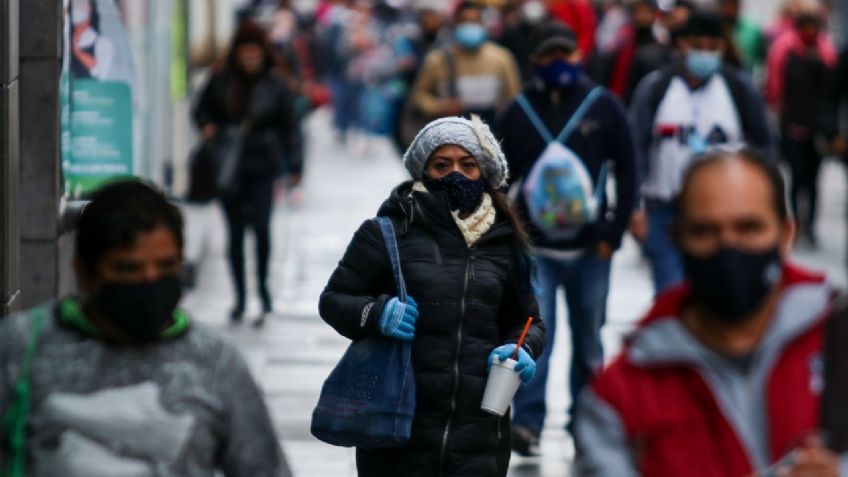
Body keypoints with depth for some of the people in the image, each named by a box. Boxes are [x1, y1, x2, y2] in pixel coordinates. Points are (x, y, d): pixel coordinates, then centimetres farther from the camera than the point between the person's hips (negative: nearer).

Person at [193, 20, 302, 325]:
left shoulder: (275, 85, -3)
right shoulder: (221, 80, 1)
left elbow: (289, 127, 0)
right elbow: (202, 109, 15)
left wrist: (294, 168, -4)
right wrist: (208, 127, -7)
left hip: (262, 166, -2)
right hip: (228, 166, 2)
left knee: (261, 226, -14)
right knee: (235, 232, 7)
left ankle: (263, 286, 8)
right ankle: (240, 297, 18)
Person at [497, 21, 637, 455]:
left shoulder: (604, 107, -1)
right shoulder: (519, 112, 1)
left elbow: (626, 171, 1)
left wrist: (614, 232, -4)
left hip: (589, 247, 1)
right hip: (535, 248, -1)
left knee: (588, 341, 12)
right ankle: (527, 424, -13)